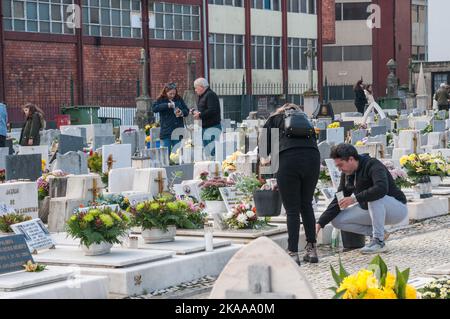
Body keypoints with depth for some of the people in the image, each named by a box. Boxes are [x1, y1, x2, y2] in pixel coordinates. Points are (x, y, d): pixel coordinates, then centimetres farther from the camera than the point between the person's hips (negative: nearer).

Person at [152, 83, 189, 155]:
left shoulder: (179, 99, 11)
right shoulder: (161, 100, 2)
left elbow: (187, 111, 14)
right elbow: (154, 108, -16)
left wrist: (182, 113, -10)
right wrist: (167, 105, -24)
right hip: (166, 132, -3)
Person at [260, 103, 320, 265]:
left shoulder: (275, 118, 23)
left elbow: (264, 144, 14)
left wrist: (264, 158, 34)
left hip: (288, 160, -3)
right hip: (312, 159, 3)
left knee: (292, 210, 2)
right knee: (306, 205, 18)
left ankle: (293, 253, 2)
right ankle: (312, 249, 18)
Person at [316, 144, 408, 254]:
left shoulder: (373, 165, -23)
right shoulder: (346, 174, 0)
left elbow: (381, 188, -42)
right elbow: (338, 201, 3)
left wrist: (354, 198, -39)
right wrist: (320, 223, -7)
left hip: (397, 208, -8)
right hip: (369, 209, 8)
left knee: (375, 197, -39)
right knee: (337, 220, -5)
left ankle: (379, 242, -28)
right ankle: (377, 233, 1)